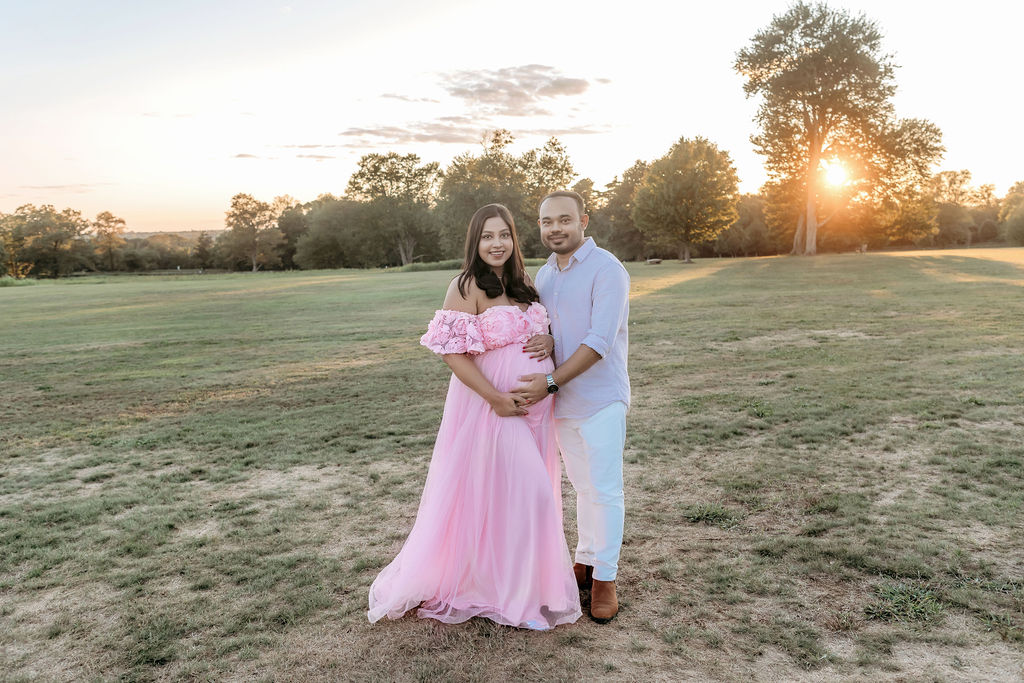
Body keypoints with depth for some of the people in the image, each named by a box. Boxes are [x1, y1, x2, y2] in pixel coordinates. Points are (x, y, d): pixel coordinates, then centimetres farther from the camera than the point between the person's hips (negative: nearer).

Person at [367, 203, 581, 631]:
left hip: (534, 407, 7)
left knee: (532, 493, 15)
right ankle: (513, 595, 16)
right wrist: (495, 397, -21)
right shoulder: (467, 287, -12)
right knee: (505, 492, -3)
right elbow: (451, 351, -18)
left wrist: (549, 342, -4)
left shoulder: (523, 285, 10)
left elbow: (541, 332, 21)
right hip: (491, 405, -7)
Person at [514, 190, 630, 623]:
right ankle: (585, 562, 29)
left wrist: (550, 382, -22)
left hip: (600, 400, -6)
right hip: (561, 401, 6)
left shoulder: (606, 270, -12)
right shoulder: (544, 275, 11)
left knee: (604, 489, 1)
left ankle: (605, 578, 14)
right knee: (583, 486, 16)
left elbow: (600, 341, -20)